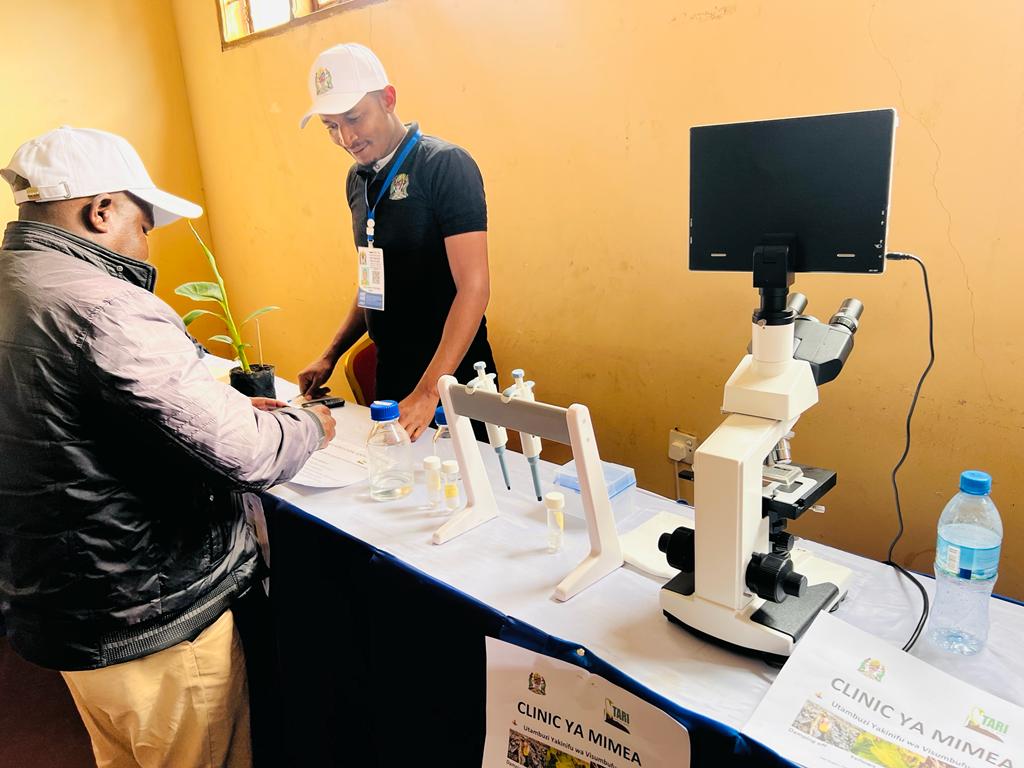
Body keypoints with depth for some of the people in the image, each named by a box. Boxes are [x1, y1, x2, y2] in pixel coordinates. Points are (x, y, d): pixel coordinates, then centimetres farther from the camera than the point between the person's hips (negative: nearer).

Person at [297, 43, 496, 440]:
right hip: (389, 371, 7)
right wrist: (331, 355, 9)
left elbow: (474, 287, -21)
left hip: (452, 376, -7)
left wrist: (428, 392, -26)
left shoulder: (446, 165, -14)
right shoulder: (358, 179, 8)